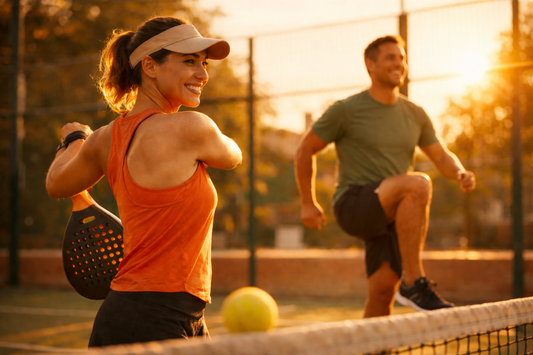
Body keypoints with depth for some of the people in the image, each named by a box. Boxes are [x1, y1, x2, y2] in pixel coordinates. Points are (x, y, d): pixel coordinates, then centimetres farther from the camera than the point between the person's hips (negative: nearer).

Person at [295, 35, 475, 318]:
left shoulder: (415, 115, 13)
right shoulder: (346, 110, -2)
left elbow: (442, 157, 17)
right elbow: (305, 151, 5)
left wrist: (460, 174, -6)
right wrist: (308, 204, 2)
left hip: (392, 216, 6)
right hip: (353, 206, -6)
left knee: (384, 288, -7)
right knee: (418, 184, -30)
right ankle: (413, 283, -28)